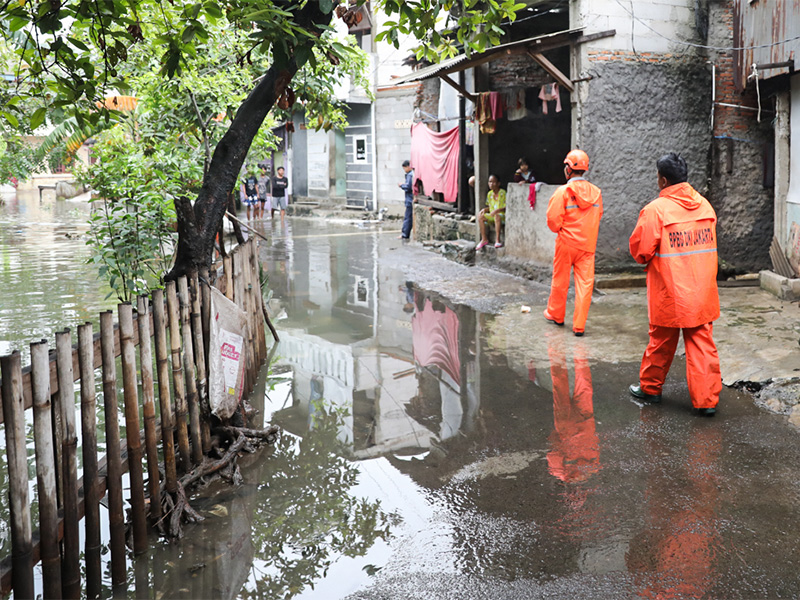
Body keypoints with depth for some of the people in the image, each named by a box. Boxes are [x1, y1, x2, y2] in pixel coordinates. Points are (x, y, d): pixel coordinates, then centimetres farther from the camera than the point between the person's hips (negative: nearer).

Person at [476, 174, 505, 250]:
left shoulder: (503, 193, -10)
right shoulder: (489, 194, 9)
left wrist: (497, 210, -28)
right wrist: (484, 209, -5)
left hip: (503, 216, -7)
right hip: (492, 216, 7)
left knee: (497, 216, -39)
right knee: (480, 215, -16)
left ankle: (497, 240, -35)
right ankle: (484, 239, -11)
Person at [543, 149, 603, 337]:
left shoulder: (563, 191, -14)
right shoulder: (596, 192, 1)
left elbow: (553, 218, -15)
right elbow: (598, 215, 11)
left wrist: (559, 229, 6)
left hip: (566, 243, -3)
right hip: (588, 244, 3)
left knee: (560, 280, 15)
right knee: (585, 283, 3)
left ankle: (556, 314, 32)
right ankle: (579, 325, 2)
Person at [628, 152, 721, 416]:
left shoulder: (656, 209, -15)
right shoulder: (704, 205, 3)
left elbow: (640, 250, -10)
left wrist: (649, 260, 10)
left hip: (669, 293, -4)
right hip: (702, 293, 4)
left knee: (661, 342, 12)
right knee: (702, 343, 6)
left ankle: (651, 388, 29)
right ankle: (707, 399, 5)